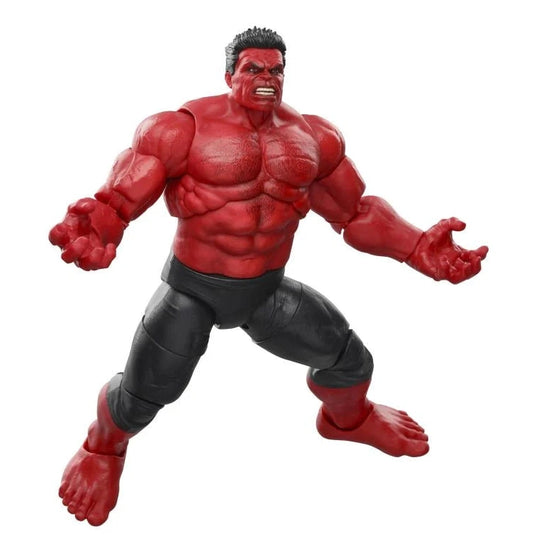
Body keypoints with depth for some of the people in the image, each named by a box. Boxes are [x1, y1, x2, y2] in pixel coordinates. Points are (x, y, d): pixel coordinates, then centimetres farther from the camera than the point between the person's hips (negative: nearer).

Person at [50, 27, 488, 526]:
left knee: (349, 359, 5)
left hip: (267, 291, 4)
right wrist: (90, 233, -49)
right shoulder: (185, 129, -18)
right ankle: (104, 447, 37)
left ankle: (348, 418, 43)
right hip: (191, 291, -3)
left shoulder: (310, 137, -3)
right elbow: (116, 202, -23)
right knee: (142, 393, -2)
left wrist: (417, 248, -11)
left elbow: (356, 212, 4)